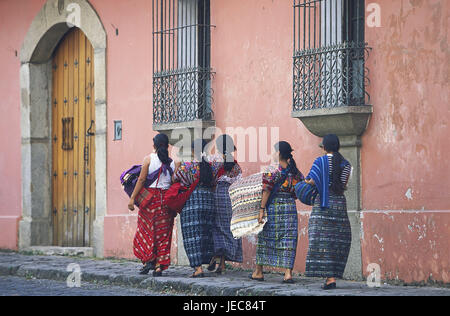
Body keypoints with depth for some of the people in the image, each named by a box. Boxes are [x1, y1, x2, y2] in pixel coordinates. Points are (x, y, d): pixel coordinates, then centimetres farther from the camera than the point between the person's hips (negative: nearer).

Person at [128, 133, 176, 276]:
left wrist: (132, 197, -7)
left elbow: (141, 179, -8)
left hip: (150, 196, -3)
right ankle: (159, 266, 2)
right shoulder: (171, 162, 5)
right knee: (163, 232, 5)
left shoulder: (149, 159, -3)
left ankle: (148, 260, -3)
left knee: (146, 230, 8)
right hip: (166, 199, 3)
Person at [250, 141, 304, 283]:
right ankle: (288, 273, -7)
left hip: (274, 206, -4)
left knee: (265, 237, 9)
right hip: (291, 207, 4)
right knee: (288, 239, 3)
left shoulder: (274, 171, -11)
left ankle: (258, 272, 17)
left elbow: (267, 191, -12)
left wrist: (262, 209, -10)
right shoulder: (295, 172, 5)